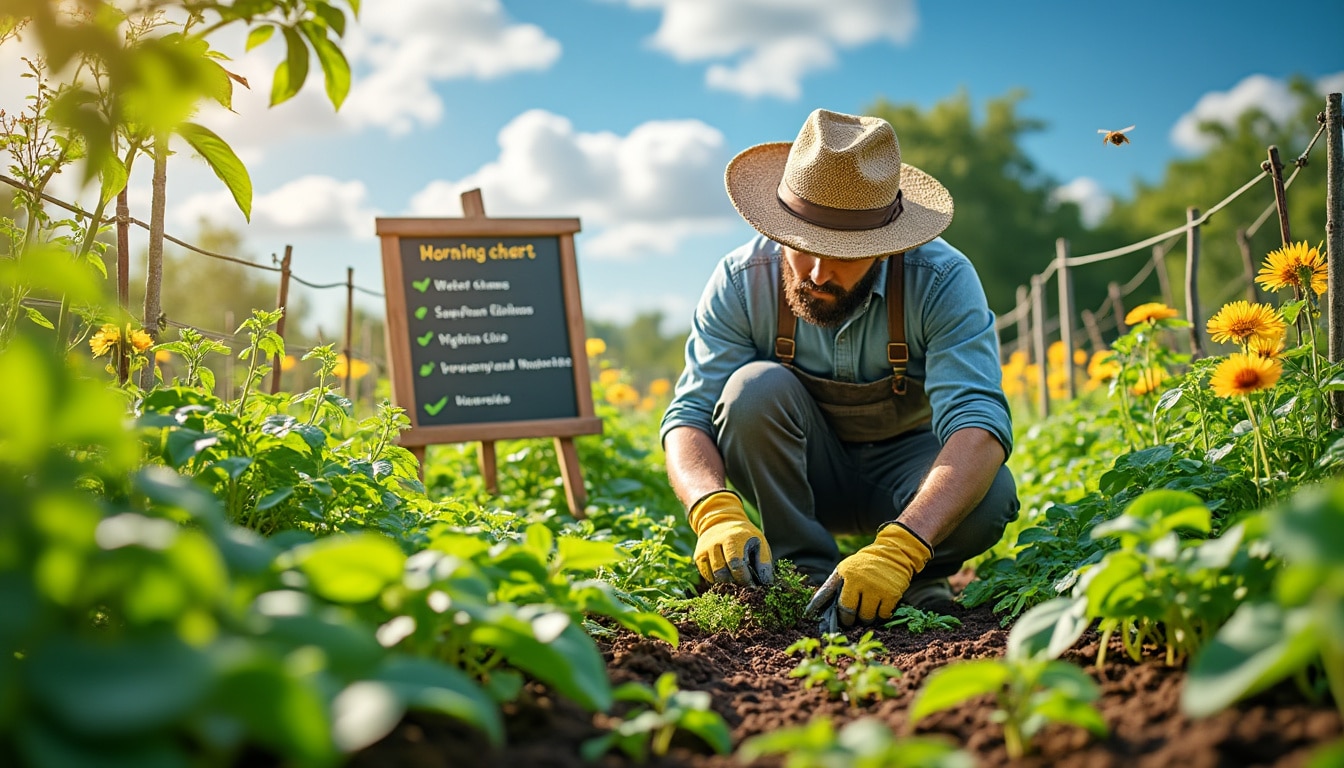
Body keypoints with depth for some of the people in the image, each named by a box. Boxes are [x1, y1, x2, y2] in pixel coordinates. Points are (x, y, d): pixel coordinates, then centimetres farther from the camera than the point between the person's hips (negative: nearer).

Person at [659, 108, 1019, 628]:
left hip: (907, 464, -1)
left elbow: (979, 426, -36)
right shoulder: (742, 282, -21)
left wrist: (898, 551, -53)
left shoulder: (943, 281, -26)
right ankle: (810, 576, -15)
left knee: (989, 496, -34)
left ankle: (920, 578, 0)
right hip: (805, 474, 1)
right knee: (754, 387, -30)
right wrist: (716, 513, -46)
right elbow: (689, 417, -23)